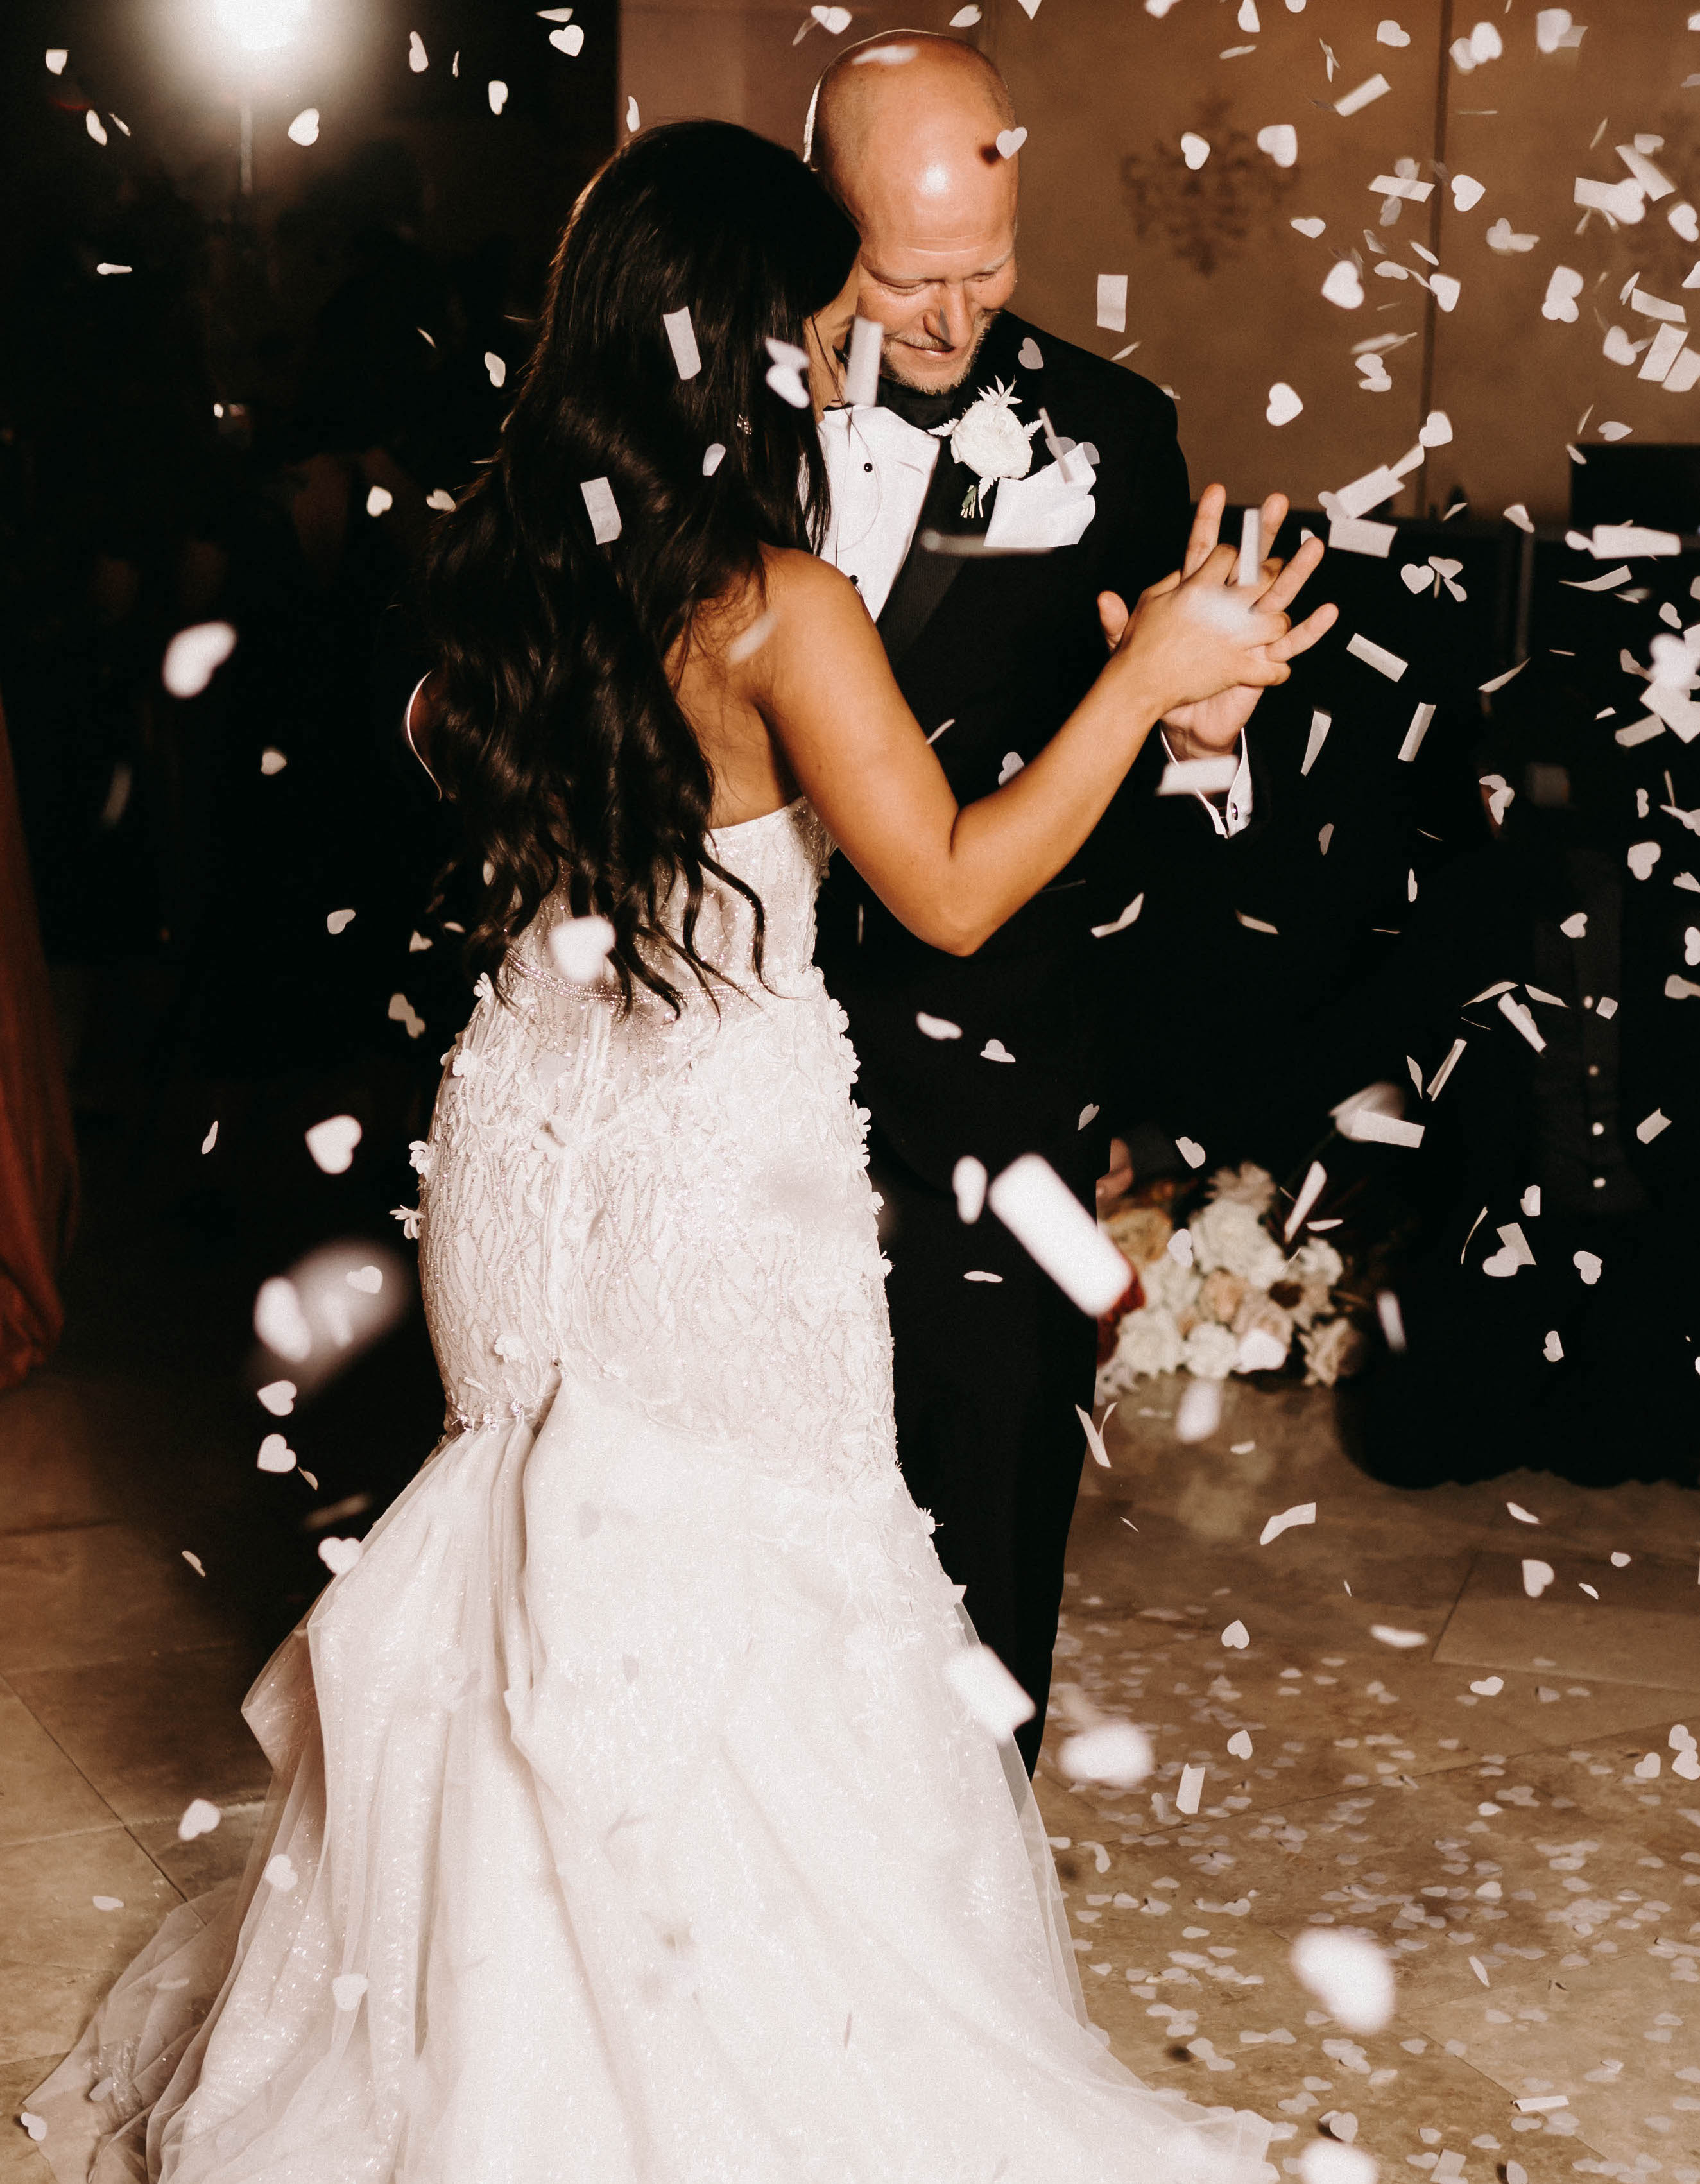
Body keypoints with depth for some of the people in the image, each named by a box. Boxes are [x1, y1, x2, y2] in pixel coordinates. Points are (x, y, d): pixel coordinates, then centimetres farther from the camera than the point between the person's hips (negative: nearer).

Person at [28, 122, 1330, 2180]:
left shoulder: (505, 562, 1)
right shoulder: (773, 607, -19)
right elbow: (953, 889, -16)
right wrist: (1149, 673, -12)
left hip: (524, 1131, 7)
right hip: (716, 1156, -7)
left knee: (551, 1566, 19)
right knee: (738, 1591, 8)